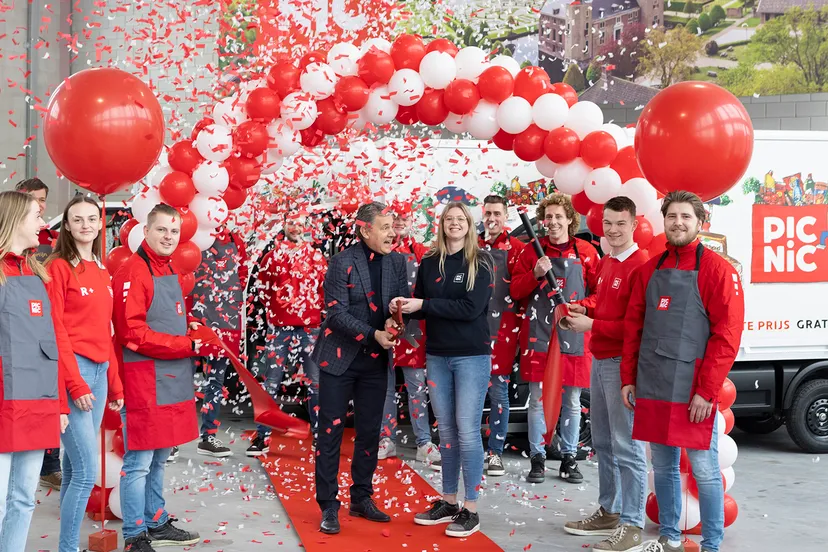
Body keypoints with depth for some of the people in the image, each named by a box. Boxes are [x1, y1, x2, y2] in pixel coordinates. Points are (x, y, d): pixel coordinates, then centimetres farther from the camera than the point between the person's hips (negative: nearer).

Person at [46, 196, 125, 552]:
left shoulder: (103, 273, 16)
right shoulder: (59, 268, -6)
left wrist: (115, 384, 16)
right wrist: (74, 383, -16)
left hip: (99, 373, 7)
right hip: (73, 374, -7)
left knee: (75, 468, 11)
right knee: (86, 471, -10)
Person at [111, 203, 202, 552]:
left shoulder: (170, 272, 16)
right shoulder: (133, 273, -12)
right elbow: (132, 333, -18)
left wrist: (189, 330, 5)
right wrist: (185, 345, -15)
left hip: (172, 380, 9)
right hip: (144, 382, -9)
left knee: (158, 459, 18)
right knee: (139, 462, -2)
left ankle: (157, 524, 28)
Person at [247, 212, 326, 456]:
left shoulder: (316, 257, 6)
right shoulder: (272, 256, 5)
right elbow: (262, 286, 12)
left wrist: (317, 310, 3)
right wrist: (272, 309, 6)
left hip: (311, 326, 1)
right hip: (279, 326, -1)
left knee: (315, 382, 5)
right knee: (272, 382, 1)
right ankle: (262, 437, 6)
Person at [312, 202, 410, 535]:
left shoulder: (397, 262, 3)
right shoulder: (342, 262, -12)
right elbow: (337, 312, -16)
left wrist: (395, 322, -19)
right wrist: (373, 335, -25)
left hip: (377, 360, 5)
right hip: (340, 357, -5)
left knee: (369, 431, 11)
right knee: (331, 431, 0)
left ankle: (362, 499, 24)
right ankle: (328, 506, 8)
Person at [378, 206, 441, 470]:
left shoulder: (423, 254, 6)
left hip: (412, 328, -1)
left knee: (417, 386, -1)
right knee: (384, 386, 9)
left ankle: (424, 444, 2)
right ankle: (387, 440, 18)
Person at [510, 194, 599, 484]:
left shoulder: (586, 252, 3)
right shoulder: (532, 251, 4)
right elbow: (515, 291, 2)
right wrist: (535, 274, -14)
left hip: (573, 337, 0)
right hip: (538, 335, 0)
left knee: (572, 402, 7)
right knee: (537, 399, 4)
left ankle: (569, 458, 19)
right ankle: (537, 457, 14)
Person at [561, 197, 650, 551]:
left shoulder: (640, 265, -15)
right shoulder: (605, 263, 14)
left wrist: (592, 325, -17)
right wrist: (583, 307, 7)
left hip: (622, 363, -10)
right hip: (599, 360, 10)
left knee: (627, 446, -6)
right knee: (603, 442, 18)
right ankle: (609, 512, 30)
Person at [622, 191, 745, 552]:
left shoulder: (717, 270, -5)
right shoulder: (649, 270, 12)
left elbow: (728, 334, -11)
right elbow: (633, 327, 14)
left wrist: (707, 391, -15)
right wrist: (628, 379, 8)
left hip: (693, 391, -5)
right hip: (651, 388, 5)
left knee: (704, 471, 0)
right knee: (663, 467, 13)